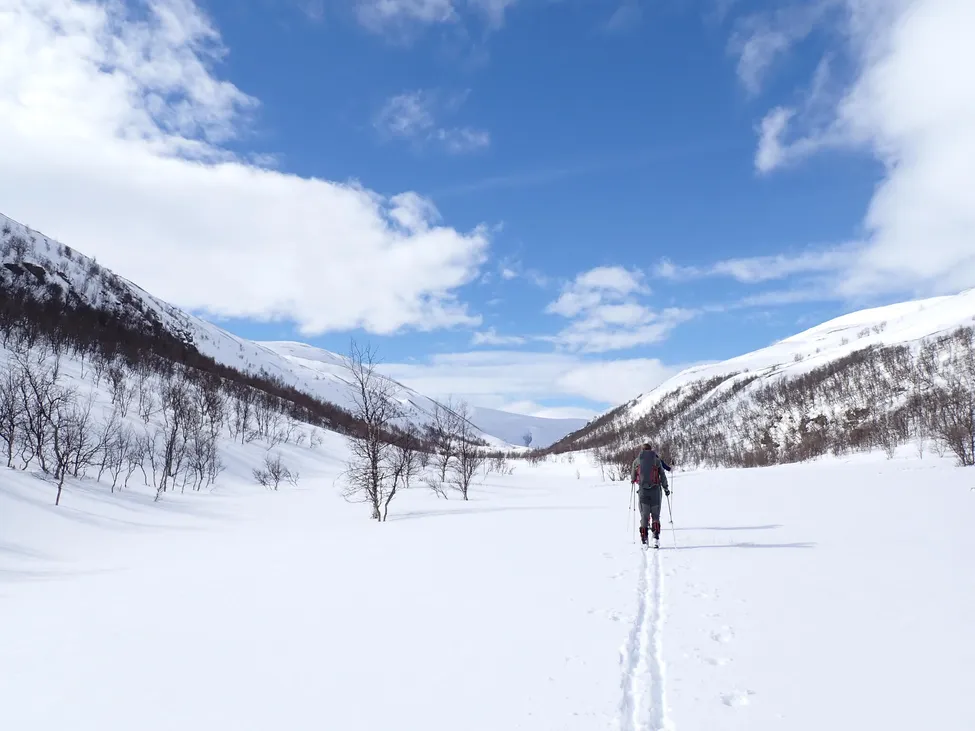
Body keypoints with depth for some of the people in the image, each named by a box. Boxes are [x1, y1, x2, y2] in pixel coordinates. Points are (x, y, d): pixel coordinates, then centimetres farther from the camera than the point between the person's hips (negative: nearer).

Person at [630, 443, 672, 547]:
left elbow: (633, 478, 15)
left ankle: (644, 540, 1)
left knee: (644, 515, 7)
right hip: (655, 490, -1)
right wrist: (666, 488, 15)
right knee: (655, 515, 9)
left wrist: (632, 480, 38)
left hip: (643, 491, 1)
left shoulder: (637, 461, 7)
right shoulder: (657, 460, 4)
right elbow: (663, 476, 4)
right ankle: (656, 537, -4)